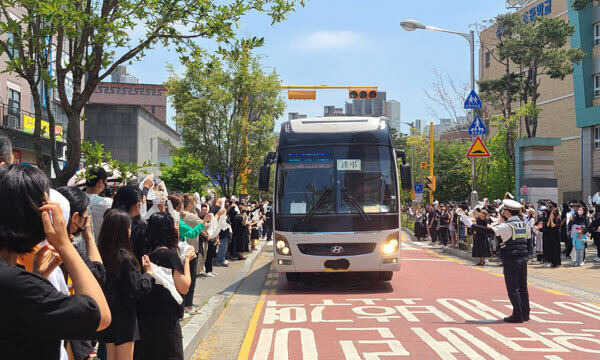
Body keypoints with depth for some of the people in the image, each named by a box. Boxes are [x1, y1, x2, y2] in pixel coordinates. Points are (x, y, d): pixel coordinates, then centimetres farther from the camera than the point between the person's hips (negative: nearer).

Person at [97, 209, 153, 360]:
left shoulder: (101, 253, -3)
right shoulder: (126, 258, -23)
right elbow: (138, 290, -20)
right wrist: (148, 272, -5)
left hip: (106, 315, 6)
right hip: (123, 318, -6)